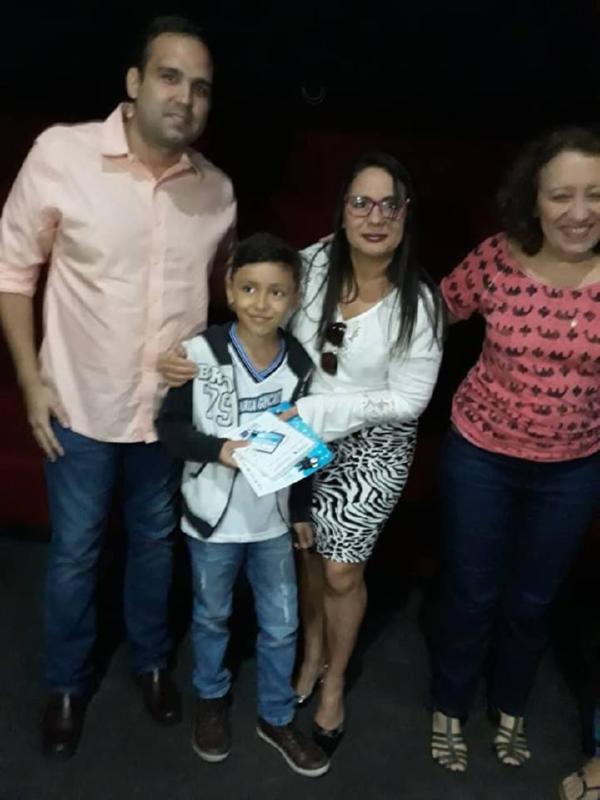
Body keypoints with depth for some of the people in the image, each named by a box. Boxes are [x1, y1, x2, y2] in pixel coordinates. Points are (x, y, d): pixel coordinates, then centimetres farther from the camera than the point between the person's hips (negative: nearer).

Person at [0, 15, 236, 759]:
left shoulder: (217, 190, -6)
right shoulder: (61, 153, -16)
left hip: (174, 407, 3)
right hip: (81, 405, -2)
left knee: (155, 539, 20)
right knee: (73, 551, 14)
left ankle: (150, 661, 45)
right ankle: (66, 684, 40)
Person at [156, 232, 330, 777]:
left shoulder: (299, 364, -7)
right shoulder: (201, 354, -17)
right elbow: (168, 427, -10)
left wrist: (302, 511, 10)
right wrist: (218, 448, -26)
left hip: (272, 519, 3)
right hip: (213, 517, -2)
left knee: (282, 626, 14)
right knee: (212, 618, 20)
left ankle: (277, 718, 37)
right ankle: (212, 700, 47)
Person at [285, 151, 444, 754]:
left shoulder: (417, 302, -20)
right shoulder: (314, 264, -12)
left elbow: (409, 399, -16)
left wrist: (321, 410, -21)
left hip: (372, 443, -3)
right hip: (306, 433, 3)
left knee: (341, 572, 3)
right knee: (307, 548, 17)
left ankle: (334, 681, 33)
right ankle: (313, 650, 46)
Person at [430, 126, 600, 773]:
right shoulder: (496, 261, -15)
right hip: (480, 456, -1)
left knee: (532, 601, 21)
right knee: (470, 594, 14)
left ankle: (509, 708, 49)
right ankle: (449, 708, 42)